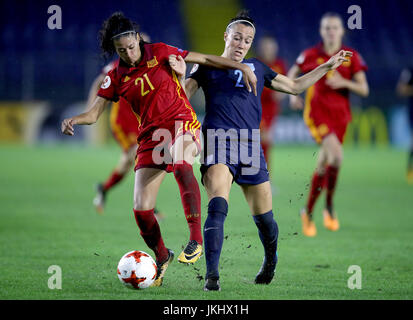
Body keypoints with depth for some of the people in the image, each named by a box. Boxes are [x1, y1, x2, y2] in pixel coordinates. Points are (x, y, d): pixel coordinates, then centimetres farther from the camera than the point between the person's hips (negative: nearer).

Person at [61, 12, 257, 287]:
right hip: (151, 136, 4)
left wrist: (241, 67, -1)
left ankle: (196, 240, -40)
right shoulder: (116, 78, 6)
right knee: (141, 210, -5)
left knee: (180, 164, -41)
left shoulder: (159, 53, 0)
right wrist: (73, 120, -17)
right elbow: (94, 114, 5)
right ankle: (162, 257, 24)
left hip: (181, 122, -4)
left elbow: (204, 59, 5)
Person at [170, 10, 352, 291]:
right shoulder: (208, 66, 12)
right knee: (218, 207, -26)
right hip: (218, 143, -4)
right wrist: (181, 75, -18)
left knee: (264, 217, 8)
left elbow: (294, 86, 31)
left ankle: (271, 262, 37)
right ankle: (212, 275, -29)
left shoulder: (257, 68, 22)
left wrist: (327, 67, 28)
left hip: (250, 147, 4)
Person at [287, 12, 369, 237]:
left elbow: (364, 90, 0)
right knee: (336, 155, -25)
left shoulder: (352, 57, 2)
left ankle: (308, 212, 24)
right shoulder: (312, 55, -1)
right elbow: (293, 73, 17)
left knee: (324, 164, 7)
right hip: (317, 111, -3)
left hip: (340, 114, 3)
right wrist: (293, 95, 1)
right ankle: (329, 206, -11)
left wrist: (344, 83, -17)